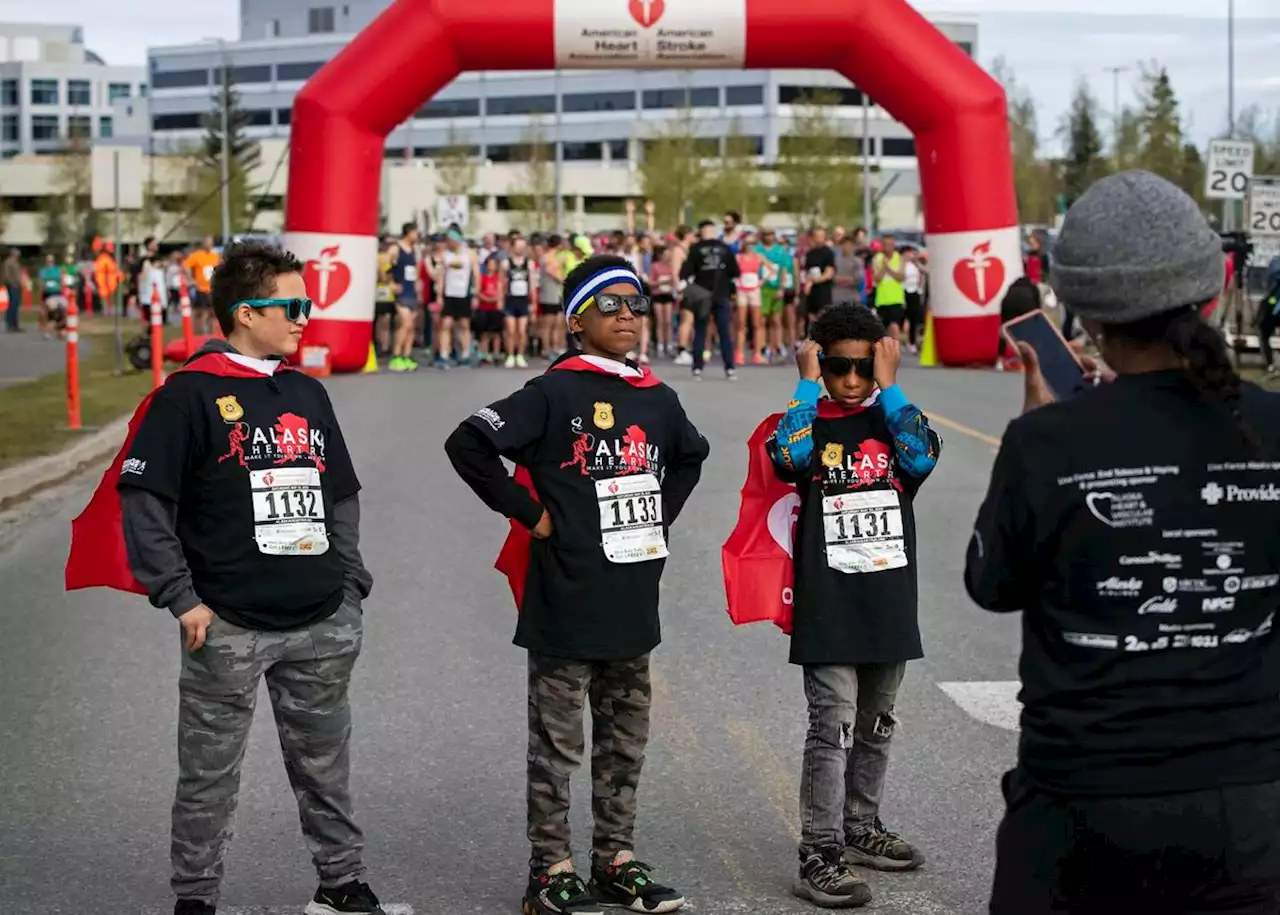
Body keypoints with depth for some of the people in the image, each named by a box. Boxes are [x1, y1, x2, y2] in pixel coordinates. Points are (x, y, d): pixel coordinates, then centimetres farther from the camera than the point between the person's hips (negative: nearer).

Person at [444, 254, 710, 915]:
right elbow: (467, 445, -18)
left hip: (633, 604, 7)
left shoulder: (658, 399, 8)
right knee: (556, 743, 3)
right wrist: (528, 514, -14)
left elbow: (690, 456, 29)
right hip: (565, 604, -6)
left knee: (625, 740, 14)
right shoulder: (554, 394, -12)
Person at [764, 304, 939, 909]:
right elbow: (789, 457, -25)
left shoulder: (892, 421, 5)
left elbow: (923, 457, -17)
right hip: (827, 610, -4)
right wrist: (808, 383, -15)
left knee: (875, 728, 17)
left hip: (889, 608, 4)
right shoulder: (807, 424, -1)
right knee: (832, 731, -7)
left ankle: (861, 830, 33)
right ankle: (820, 858, -4)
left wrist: (889, 386, -11)